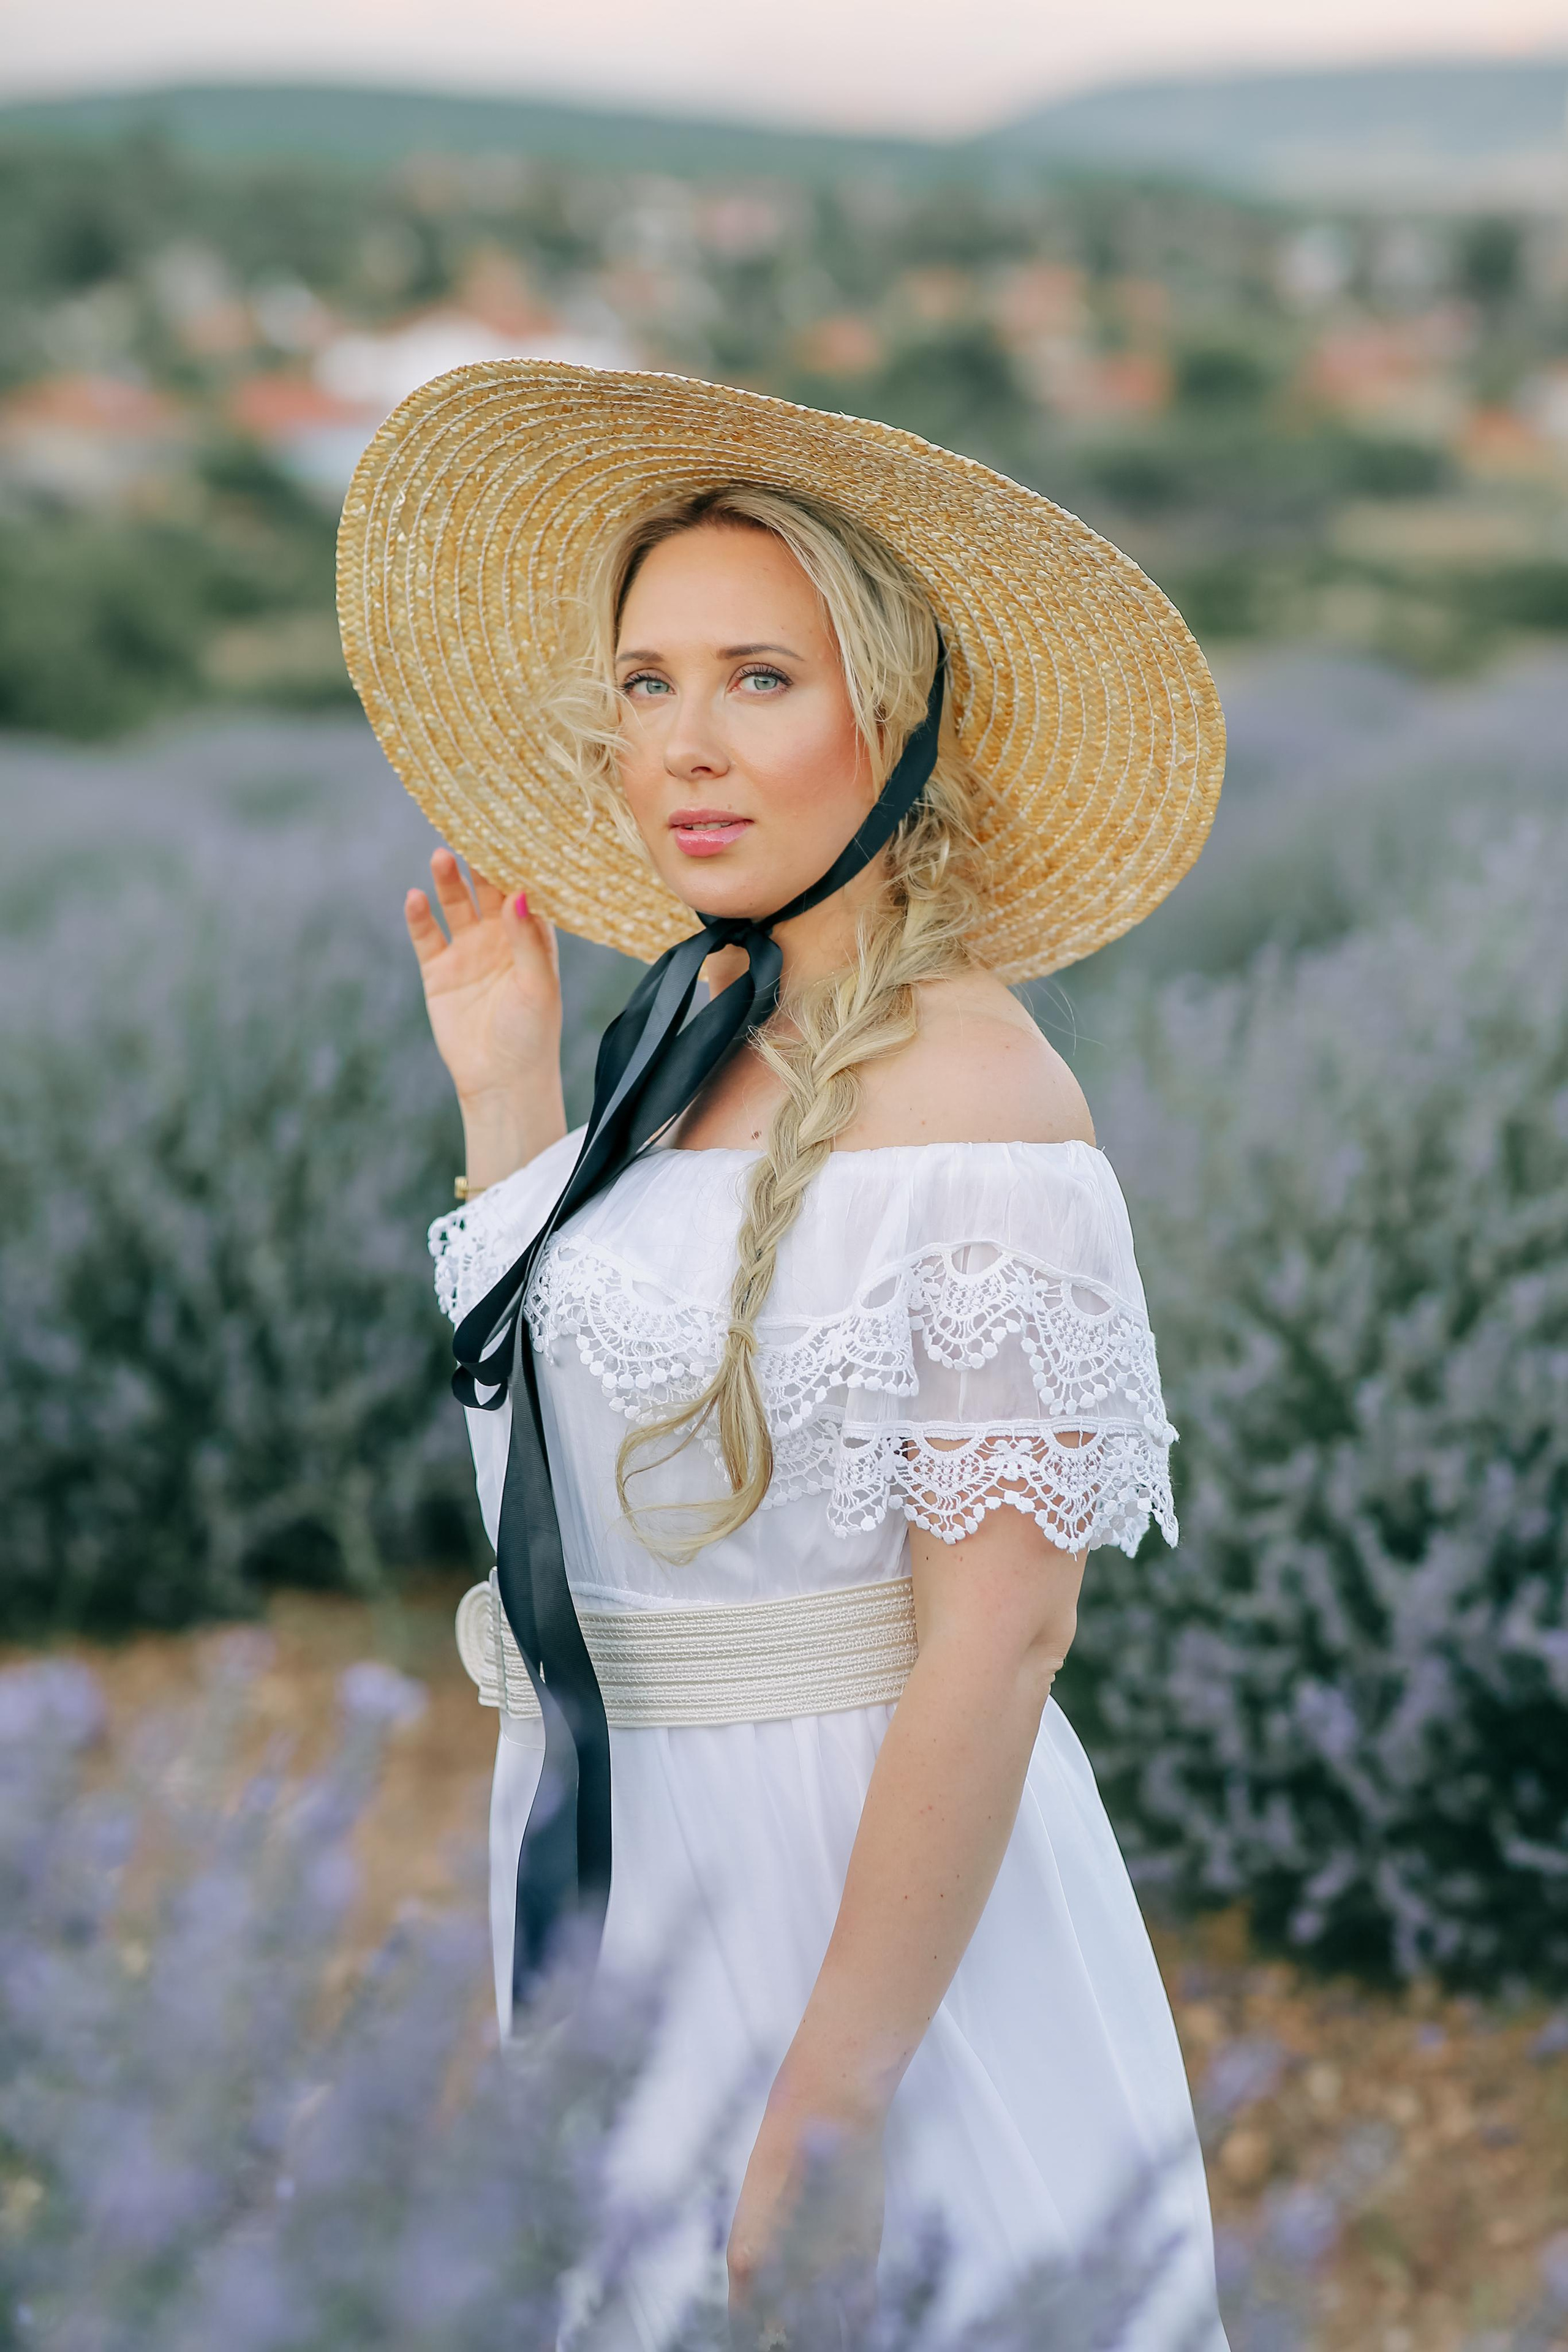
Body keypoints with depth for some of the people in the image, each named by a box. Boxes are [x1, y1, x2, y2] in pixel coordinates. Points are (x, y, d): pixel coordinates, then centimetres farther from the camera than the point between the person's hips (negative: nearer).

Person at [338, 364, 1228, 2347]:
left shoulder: (960, 1080, -18)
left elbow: (1001, 1626, -22)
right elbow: (572, 1468, 10)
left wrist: (828, 2109, -24)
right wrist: (503, 1098, 8)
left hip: (854, 1867, -8)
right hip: (630, 1858, 8)